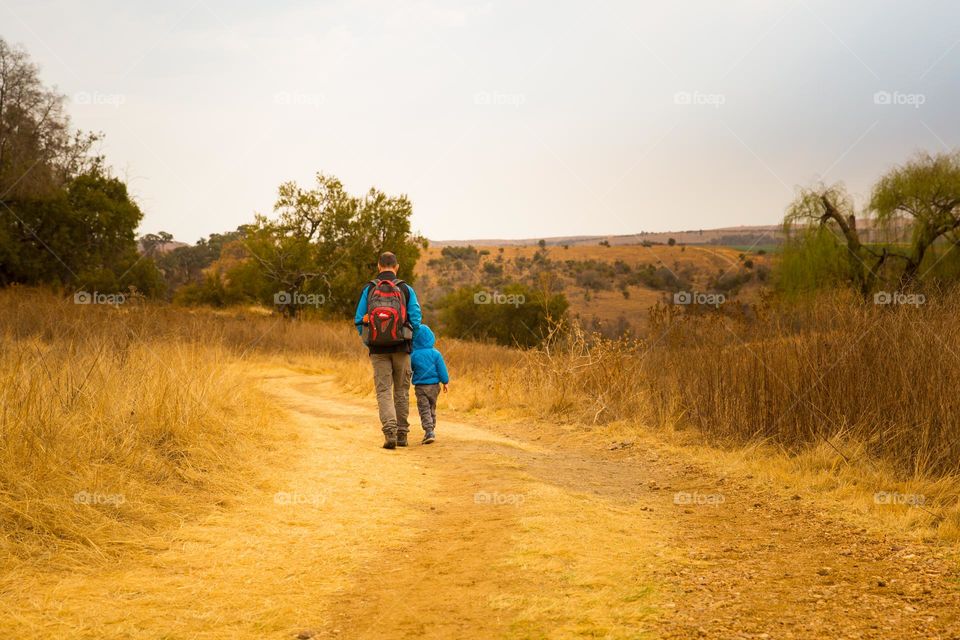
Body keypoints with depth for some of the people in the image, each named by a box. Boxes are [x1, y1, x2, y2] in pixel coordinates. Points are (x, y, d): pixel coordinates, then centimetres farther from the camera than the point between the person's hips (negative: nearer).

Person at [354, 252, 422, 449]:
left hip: (378, 349, 0)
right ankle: (402, 433, 18)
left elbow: (359, 320, 1)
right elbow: (416, 320, -4)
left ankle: (390, 431, -17)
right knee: (401, 391, 13)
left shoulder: (368, 289, 0)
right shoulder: (406, 289, -2)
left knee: (383, 391, 1)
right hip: (401, 348, 0)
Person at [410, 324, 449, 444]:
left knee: (424, 410, -2)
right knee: (432, 408, 17)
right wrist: (445, 382, 9)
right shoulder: (435, 354, -4)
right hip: (434, 386, 2)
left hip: (420, 386, -2)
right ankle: (431, 430, 22)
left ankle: (429, 431, -18)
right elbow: (442, 369, -1)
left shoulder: (413, 355, -6)